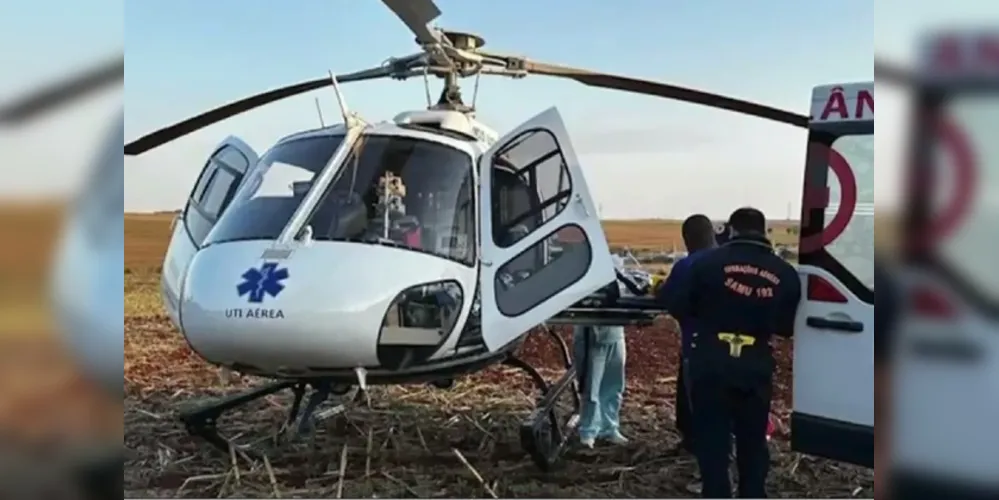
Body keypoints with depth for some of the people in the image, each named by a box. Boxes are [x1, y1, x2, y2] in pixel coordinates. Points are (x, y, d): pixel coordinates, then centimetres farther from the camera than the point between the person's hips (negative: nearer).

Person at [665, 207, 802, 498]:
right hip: (755, 367, 3)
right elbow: (786, 328, 7)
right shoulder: (786, 274, 1)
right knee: (753, 442, 19)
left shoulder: (709, 262, -9)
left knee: (712, 441, 7)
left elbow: (678, 308, -5)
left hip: (711, 364, -3)